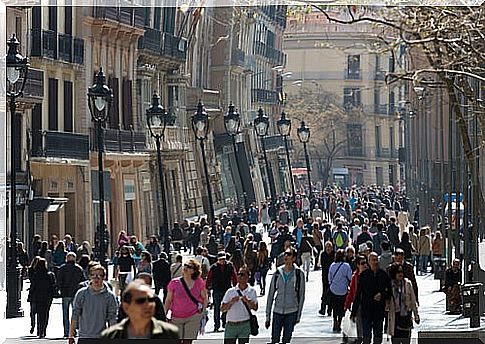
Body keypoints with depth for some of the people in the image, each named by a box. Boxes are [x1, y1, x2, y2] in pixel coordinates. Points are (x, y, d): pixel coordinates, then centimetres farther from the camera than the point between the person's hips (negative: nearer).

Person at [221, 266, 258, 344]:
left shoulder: (252, 291, 2)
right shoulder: (230, 291, 1)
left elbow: (255, 308, -2)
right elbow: (222, 309, 1)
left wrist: (247, 301, -18)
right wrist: (231, 302, -16)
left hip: (244, 326, 0)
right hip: (231, 325, 0)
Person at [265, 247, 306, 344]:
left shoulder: (299, 273, -4)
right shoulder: (278, 272, 2)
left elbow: (301, 296, 3)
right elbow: (271, 294, 7)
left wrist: (298, 316, 1)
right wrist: (267, 316, 5)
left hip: (291, 312, -2)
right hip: (277, 311, 2)